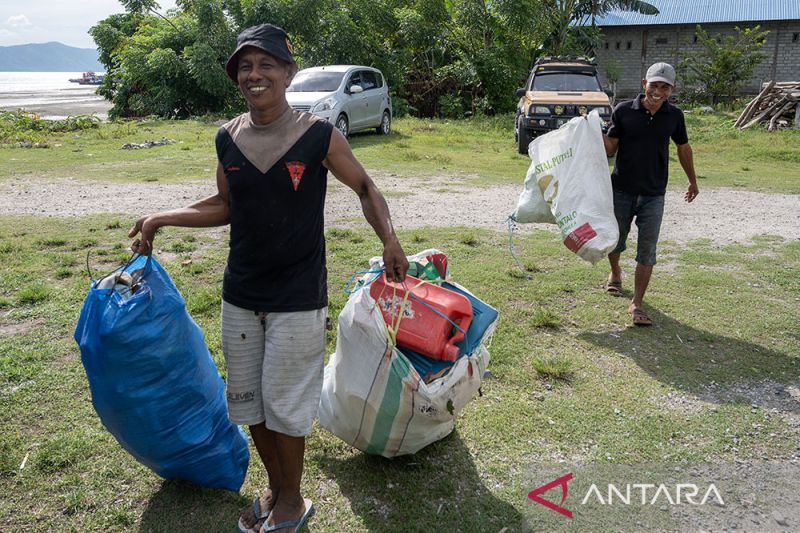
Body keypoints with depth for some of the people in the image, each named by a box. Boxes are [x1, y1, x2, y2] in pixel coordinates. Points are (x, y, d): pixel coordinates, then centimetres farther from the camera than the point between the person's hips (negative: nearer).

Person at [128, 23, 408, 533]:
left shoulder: (320, 135, -12)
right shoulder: (228, 137, 1)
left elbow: (365, 188, -1)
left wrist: (389, 238, -18)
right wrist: (160, 218, 5)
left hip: (298, 296, -5)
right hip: (240, 294, 5)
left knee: (283, 401, 5)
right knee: (247, 398, 16)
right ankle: (276, 488, 40)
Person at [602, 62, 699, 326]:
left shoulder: (674, 116, -1)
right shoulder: (624, 111, -7)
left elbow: (683, 148, 14)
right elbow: (610, 148, -3)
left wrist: (692, 181, 23)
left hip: (653, 195, 1)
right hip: (621, 190, 0)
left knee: (647, 251, -3)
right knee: (615, 240, 15)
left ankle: (637, 304, 6)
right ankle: (615, 273, 47)